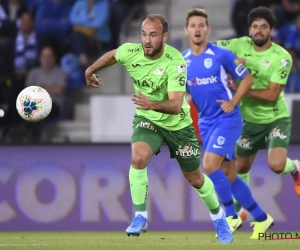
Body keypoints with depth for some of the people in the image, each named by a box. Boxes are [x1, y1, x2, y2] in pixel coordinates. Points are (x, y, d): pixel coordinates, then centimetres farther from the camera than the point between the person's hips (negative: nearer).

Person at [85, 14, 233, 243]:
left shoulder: (175, 62, -30)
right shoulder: (130, 52, -18)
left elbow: (176, 105, -37)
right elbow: (111, 55, 8)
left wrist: (152, 104, -55)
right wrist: (91, 70, 23)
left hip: (177, 123, -2)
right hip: (147, 120, 2)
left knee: (195, 179, 11)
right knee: (138, 158, -29)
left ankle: (218, 216, 40)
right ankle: (140, 217, -14)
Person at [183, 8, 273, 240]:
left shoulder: (222, 55, -10)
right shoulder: (181, 61, 4)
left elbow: (247, 79, -2)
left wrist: (233, 102, -14)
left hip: (227, 119, -6)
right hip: (206, 123, 6)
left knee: (210, 165, -20)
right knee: (229, 175, 7)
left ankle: (231, 216, -4)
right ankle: (261, 218, 20)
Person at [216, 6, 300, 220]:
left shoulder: (282, 57, -20)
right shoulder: (241, 45, -9)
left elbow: (271, 94, -23)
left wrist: (240, 89, -27)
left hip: (276, 118, -4)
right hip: (249, 119, 4)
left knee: (276, 165, -23)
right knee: (241, 168, 14)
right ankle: (238, 210, 37)